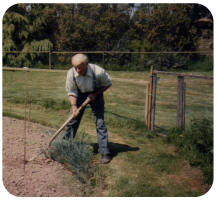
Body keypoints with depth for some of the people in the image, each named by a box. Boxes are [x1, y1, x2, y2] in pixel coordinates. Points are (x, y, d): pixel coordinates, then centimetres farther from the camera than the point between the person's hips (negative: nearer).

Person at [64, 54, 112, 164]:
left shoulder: (98, 71, -32)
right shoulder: (71, 73, -26)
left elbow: (108, 83, -12)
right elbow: (71, 92, -12)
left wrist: (95, 95, -18)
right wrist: (73, 106, -26)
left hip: (95, 94, -2)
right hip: (80, 95, 3)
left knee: (100, 123, -8)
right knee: (72, 121, 3)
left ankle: (105, 153, 0)